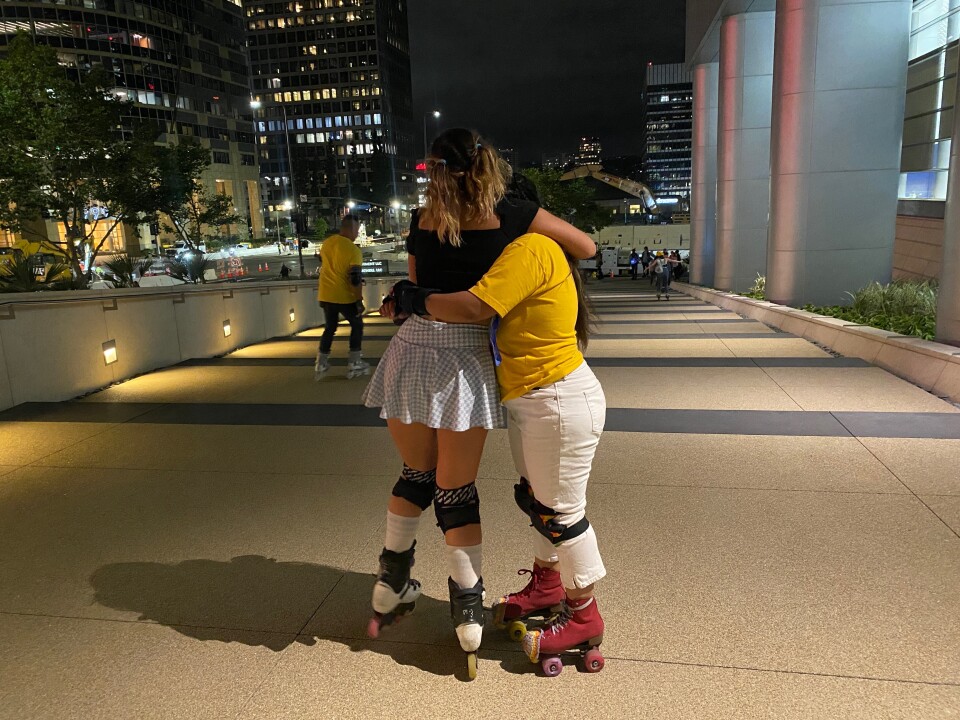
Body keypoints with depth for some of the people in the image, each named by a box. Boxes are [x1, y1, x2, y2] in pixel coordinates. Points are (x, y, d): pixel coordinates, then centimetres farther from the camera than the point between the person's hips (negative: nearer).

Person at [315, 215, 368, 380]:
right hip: (345, 297, -6)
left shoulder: (326, 243, 4)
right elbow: (355, 279, -20)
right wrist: (359, 301, -12)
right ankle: (354, 365, 13)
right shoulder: (353, 250, -18)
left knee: (329, 328, 19)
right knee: (357, 325, 13)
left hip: (326, 295, 6)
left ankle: (320, 365, 17)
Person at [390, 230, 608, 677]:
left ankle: (584, 617, 21)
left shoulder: (530, 250, -21)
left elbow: (473, 308, -29)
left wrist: (417, 300, -15)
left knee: (561, 510, 3)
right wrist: (414, 298, 2)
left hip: (559, 402, -10)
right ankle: (546, 584, 42)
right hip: (532, 401, 10)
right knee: (537, 499, 22)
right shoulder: (522, 252, 12)